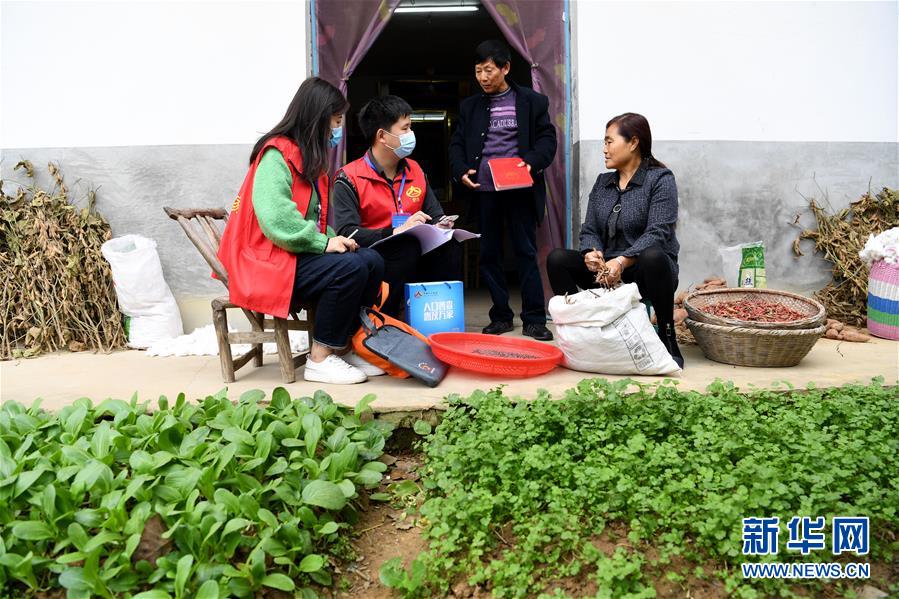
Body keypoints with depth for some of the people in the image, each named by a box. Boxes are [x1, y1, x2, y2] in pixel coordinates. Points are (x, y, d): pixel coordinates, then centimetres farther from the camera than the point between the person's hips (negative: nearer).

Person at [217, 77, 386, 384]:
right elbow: (274, 217, -26)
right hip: (269, 262, -9)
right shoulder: (277, 154, -13)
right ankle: (320, 359, -15)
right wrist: (323, 242, -21)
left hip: (299, 253, 9)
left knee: (372, 261, -8)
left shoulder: (308, 156, 18)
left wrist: (332, 238, -3)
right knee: (350, 268, -26)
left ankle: (342, 347, -2)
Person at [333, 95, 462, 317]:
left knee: (450, 246, -21)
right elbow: (346, 233, -19)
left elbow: (435, 215, 20)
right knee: (407, 246, -34)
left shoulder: (414, 170, 15)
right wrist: (396, 232, -28)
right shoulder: (349, 179, -7)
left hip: (415, 259, 5)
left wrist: (440, 225, -5)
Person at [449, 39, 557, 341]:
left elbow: (547, 138, 2)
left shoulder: (532, 101, 4)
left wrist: (533, 162, -17)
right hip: (483, 191, 3)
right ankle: (501, 316, 16)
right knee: (489, 254, 6)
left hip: (520, 189, -3)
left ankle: (534, 318, 5)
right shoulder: (470, 106, 12)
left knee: (527, 252, -1)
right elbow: (457, 144, 11)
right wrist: (461, 170, -8)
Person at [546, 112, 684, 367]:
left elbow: (658, 233, -18)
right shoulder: (602, 183, 14)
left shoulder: (660, 179, -5)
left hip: (644, 271, -4)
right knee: (557, 258, -16)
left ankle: (667, 337, -20)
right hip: (606, 271, 5)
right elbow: (589, 230, 8)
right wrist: (592, 252, -17)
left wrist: (622, 261, -31)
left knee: (652, 257, -39)